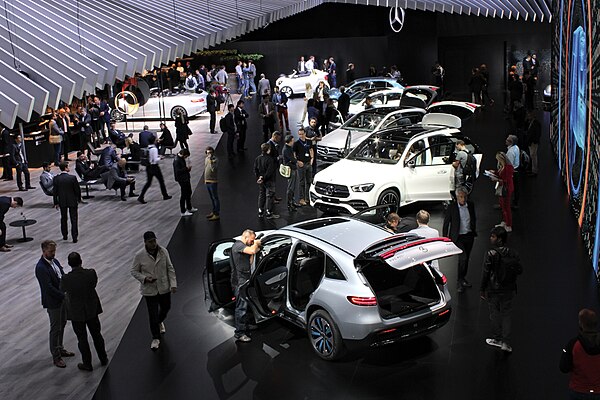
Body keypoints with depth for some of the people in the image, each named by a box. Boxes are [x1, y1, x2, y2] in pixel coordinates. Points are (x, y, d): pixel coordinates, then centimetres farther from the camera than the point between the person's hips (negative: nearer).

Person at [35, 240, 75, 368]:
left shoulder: (54, 261, 3)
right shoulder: (41, 268, -24)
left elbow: (63, 276, 7)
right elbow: (49, 287, -26)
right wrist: (64, 295, -24)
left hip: (62, 298, 8)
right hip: (53, 302, -8)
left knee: (62, 324, 21)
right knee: (55, 329, 2)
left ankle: (60, 349, 38)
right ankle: (56, 357, 15)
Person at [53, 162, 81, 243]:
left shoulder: (56, 178, -9)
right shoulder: (72, 178, -17)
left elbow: (55, 191, -3)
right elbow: (77, 190, -11)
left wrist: (56, 203, 7)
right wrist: (79, 199, 7)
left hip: (62, 201, 3)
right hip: (72, 201, -3)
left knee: (63, 219, 19)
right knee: (74, 219, 5)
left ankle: (64, 235, 28)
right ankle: (74, 237, 4)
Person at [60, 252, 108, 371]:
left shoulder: (66, 279, -23)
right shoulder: (91, 273, -19)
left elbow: (62, 290, -2)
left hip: (76, 313, -2)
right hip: (92, 310, 2)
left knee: (82, 339, 13)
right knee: (96, 334, 21)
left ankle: (87, 364, 26)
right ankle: (103, 358, 35)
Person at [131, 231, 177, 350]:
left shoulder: (163, 251, -7)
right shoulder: (140, 255, -13)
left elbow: (170, 268, -1)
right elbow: (134, 271, -3)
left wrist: (173, 284, -6)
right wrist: (144, 278, -20)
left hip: (164, 288, 3)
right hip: (149, 290, -3)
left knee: (166, 308, 21)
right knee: (153, 314, 1)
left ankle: (160, 322, 55)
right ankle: (155, 338, 19)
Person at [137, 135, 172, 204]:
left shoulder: (147, 148, 3)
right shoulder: (154, 149, -19)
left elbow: (148, 157, 11)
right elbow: (155, 160, -22)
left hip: (148, 167, 7)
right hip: (154, 167, -7)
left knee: (148, 182, 11)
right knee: (161, 181, 13)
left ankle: (141, 197, 1)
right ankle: (165, 196, 26)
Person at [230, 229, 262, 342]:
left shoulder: (243, 247, 22)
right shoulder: (238, 245, -10)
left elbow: (249, 263, 20)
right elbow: (252, 250, -27)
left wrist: (254, 250, 11)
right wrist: (256, 244, -7)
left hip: (244, 280, 10)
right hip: (239, 281, -10)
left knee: (245, 306, 14)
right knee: (241, 307, -10)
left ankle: (246, 330, 22)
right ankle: (239, 333, -7)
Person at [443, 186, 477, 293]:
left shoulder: (470, 204, -2)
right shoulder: (451, 207, -14)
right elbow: (446, 223, -6)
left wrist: (474, 231, 15)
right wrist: (445, 238, -4)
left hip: (469, 236, 5)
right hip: (458, 237, -5)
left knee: (466, 258, 15)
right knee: (463, 258, -14)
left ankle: (463, 278, 33)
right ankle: (459, 281, 1)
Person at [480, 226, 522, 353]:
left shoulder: (490, 254, -18)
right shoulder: (513, 254, -5)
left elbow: (485, 273, -15)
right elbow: (519, 270, 2)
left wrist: (482, 289, -5)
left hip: (494, 290, -3)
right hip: (509, 290, 4)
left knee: (495, 314, 13)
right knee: (506, 315, 12)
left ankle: (497, 339, 25)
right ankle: (506, 343, 11)